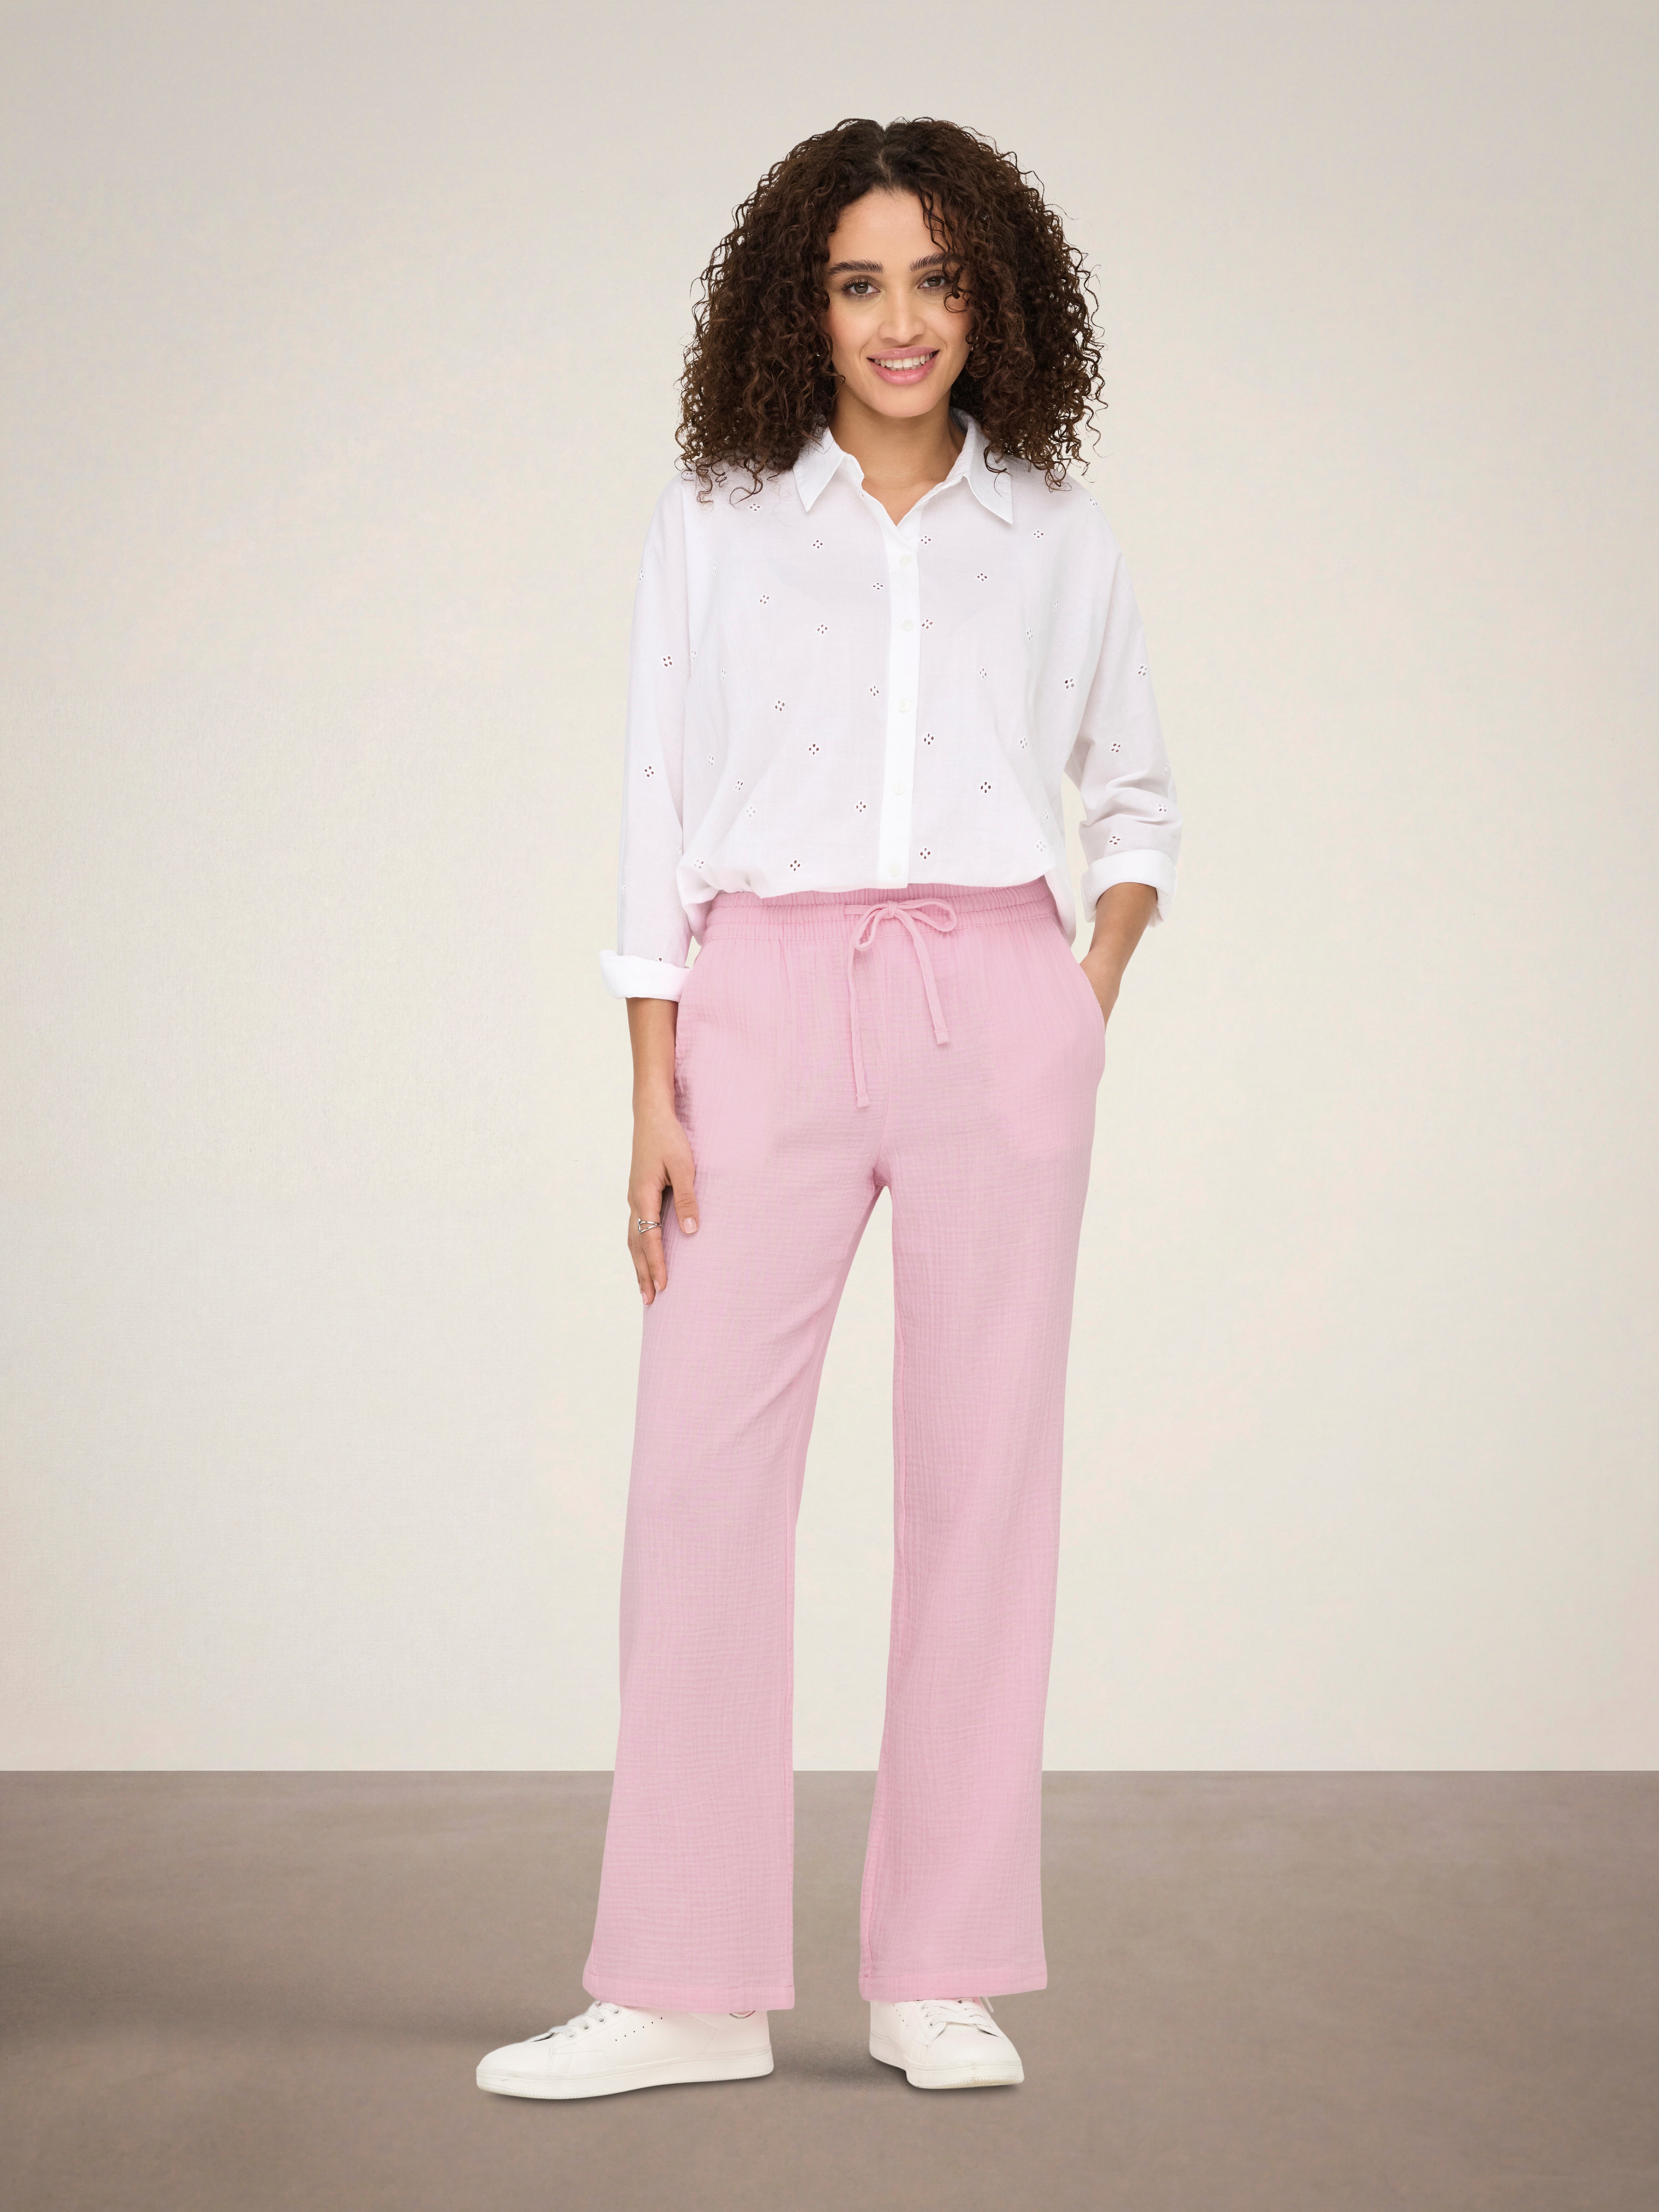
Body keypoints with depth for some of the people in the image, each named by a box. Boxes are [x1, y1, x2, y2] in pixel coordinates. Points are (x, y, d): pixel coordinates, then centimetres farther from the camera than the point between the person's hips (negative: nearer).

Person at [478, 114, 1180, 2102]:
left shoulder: (1054, 537, 11)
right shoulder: (713, 523, 9)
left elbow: (1135, 796, 21)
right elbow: (660, 808, 5)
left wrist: (1090, 1009, 6)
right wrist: (652, 1093, -3)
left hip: (994, 1013, 1)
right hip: (768, 1004, 0)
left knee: (980, 1474, 0)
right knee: (700, 1469, -5)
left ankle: (943, 1978, 10)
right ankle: (687, 1988, 4)